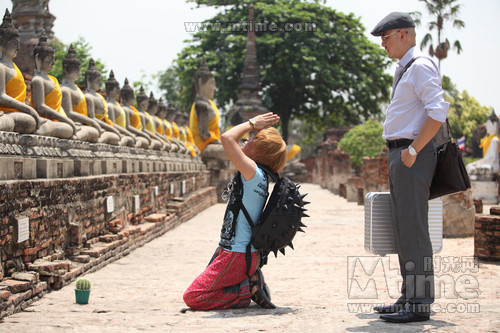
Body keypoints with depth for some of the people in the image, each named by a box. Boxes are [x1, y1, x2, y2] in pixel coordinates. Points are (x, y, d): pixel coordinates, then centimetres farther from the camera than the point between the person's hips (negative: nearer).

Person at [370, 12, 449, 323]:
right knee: (403, 230, 12)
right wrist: (400, 153, 18)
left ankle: (420, 304, -6)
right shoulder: (403, 69, 21)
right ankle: (409, 298, 19)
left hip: (413, 156, -10)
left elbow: (438, 111, -22)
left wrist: (413, 150, -21)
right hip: (400, 154, 10)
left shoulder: (421, 66, -10)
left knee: (413, 229, -10)